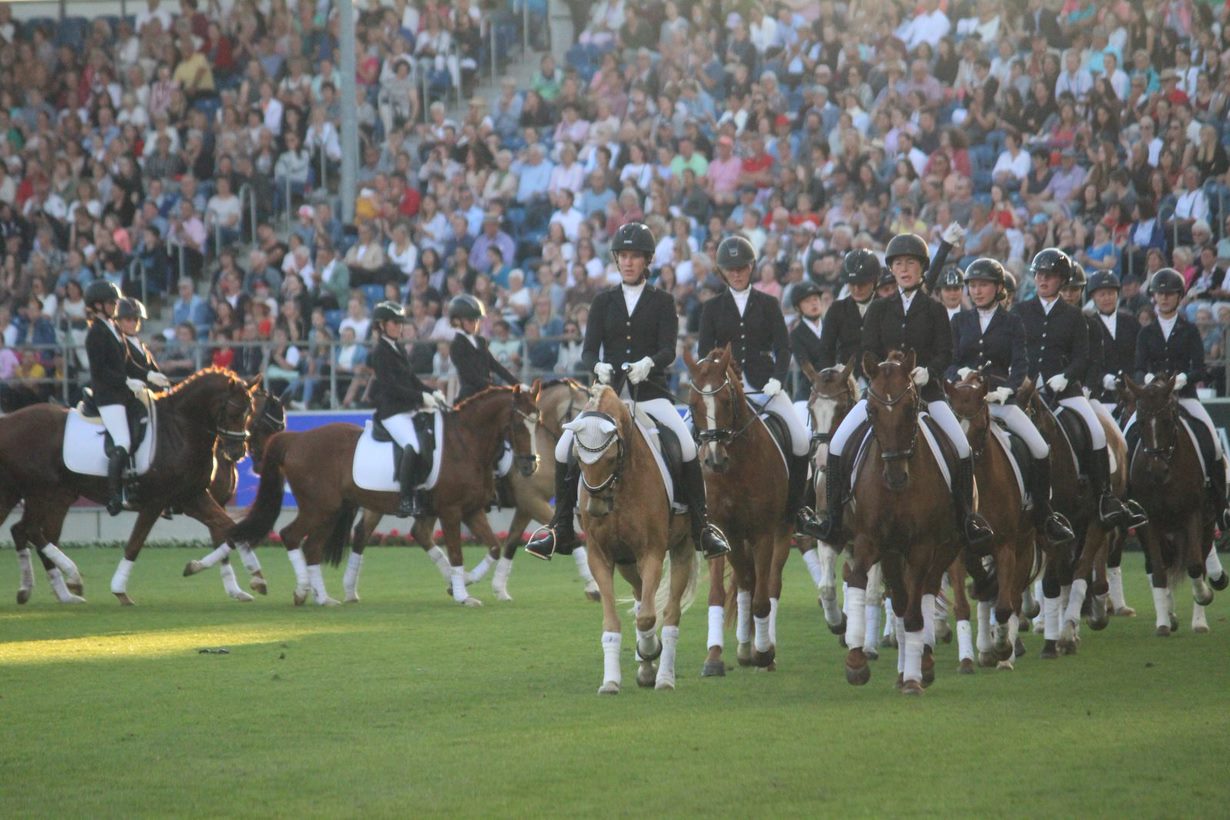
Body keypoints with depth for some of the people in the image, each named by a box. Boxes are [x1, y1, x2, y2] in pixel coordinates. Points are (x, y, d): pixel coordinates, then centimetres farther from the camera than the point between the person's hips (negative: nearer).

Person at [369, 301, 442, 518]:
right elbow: (392, 386, -14)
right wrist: (422, 398, -18)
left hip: (409, 409, 9)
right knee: (413, 445, -29)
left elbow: (412, 379, 20)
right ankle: (406, 500, -30)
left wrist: (432, 394, 3)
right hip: (391, 411, -9)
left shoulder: (399, 349, 19)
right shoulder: (380, 352, -6)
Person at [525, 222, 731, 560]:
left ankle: (703, 528, -16)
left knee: (686, 443, -25)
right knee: (565, 448, -13)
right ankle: (561, 530, -1)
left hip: (651, 391, -2)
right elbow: (589, 350, 3)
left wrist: (648, 363, -29)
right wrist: (598, 366, -21)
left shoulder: (662, 301, 6)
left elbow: (668, 351, -6)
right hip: (610, 390, 2)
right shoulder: (604, 301, 11)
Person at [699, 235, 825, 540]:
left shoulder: (768, 305, 12)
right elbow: (704, 353, 8)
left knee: (801, 441, -16)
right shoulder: (713, 308, 13)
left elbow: (783, 347, 5)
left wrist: (777, 379, -12)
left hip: (764, 385, 0)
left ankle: (796, 506, 0)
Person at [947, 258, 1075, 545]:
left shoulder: (1012, 323, 10)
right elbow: (950, 362, 10)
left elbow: (1020, 363, -1)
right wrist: (958, 374, -14)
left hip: (1001, 399, -1)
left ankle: (1043, 516, 0)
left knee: (1040, 449, -15)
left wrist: (1007, 389, -20)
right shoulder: (960, 322, 15)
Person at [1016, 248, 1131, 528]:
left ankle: (1104, 496, -14)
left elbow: (1082, 357, 6)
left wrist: (1064, 377, -12)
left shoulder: (1072, 316, 11)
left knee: (1096, 431, -18)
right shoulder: (1021, 312, 12)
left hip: (1064, 387, -1)